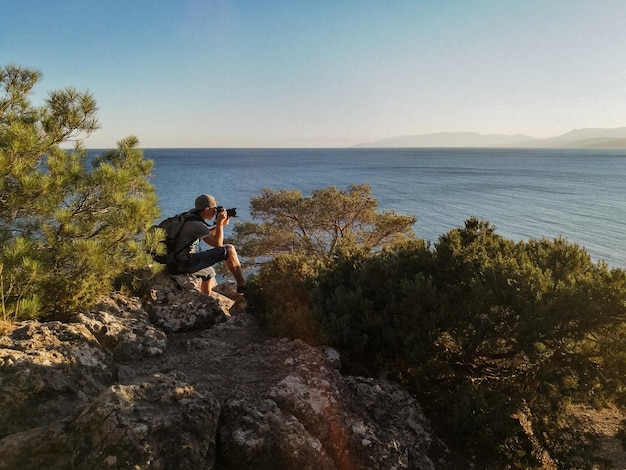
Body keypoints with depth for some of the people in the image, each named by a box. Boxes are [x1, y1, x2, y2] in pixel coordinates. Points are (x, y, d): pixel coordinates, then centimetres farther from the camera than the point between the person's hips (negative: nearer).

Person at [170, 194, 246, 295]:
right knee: (229, 250, -9)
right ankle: (242, 286, -1)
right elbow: (218, 244, -14)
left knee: (209, 272, 35)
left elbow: (206, 234, 25)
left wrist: (221, 224, 15)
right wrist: (220, 223, -7)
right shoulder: (196, 224, -19)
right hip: (186, 263, -10)